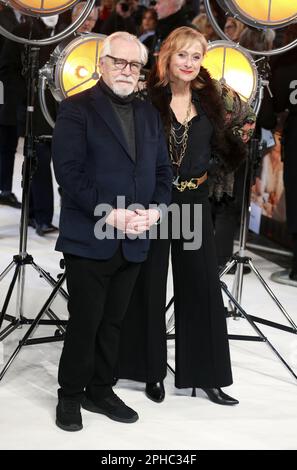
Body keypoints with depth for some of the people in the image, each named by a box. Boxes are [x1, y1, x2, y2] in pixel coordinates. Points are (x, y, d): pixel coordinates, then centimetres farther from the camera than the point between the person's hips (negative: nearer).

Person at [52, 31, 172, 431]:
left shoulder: (149, 114, 15)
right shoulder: (76, 109, -4)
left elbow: (163, 170, 13)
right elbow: (68, 170, -13)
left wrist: (155, 209, -6)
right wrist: (111, 215, -20)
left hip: (133, 241, 5)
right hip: (89, 239, -5)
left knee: (112, 322, 12)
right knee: (84, 322, 2)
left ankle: (100, 391, 26)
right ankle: (70, 396, 18)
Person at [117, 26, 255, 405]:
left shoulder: (208, 100, 5)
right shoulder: (149, 98, -6)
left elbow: (222, 147, 6)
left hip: (194, 203, 3)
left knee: (202, 285, 5)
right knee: (150, 286, 7)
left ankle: (207, 375, 16)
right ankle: (152, 371, 22)